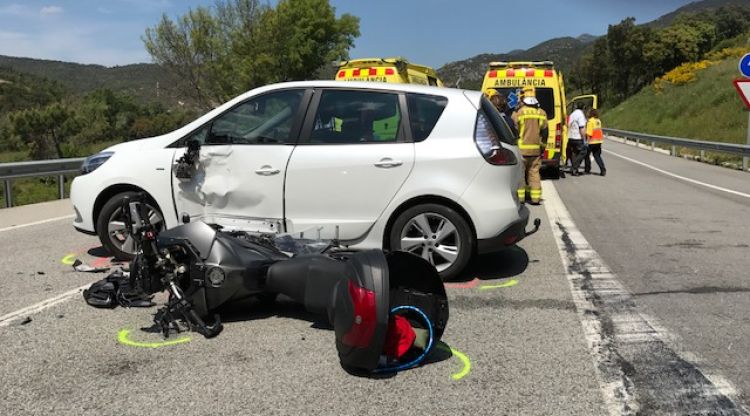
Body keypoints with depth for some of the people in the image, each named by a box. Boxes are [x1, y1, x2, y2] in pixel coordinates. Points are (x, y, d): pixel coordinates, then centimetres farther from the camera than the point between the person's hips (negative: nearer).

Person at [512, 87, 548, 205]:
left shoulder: (518, 112, -8)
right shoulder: (541, 113, 5)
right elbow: (545, 132, 8)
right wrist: (542, 146, 17)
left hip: (521, 149, -4)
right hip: (536, 149, 4)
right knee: (534, 171, 10)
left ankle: (520, 197, 6)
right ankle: (535, 198, 10)